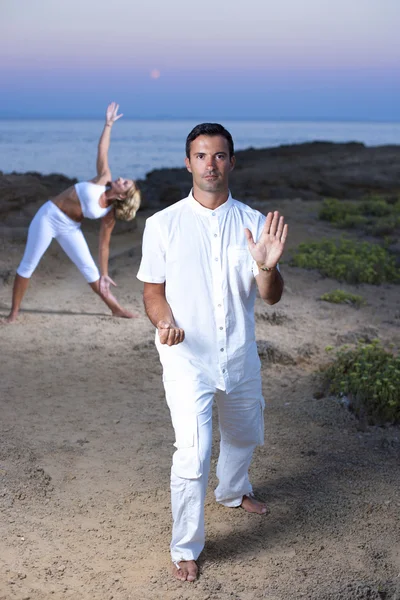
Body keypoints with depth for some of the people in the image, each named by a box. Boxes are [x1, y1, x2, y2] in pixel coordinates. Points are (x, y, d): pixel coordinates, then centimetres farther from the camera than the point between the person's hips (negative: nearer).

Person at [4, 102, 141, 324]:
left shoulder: (110, 215, -7)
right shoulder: (104, 179, -12)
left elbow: (104, 244, -1)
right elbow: (102, 150, -9)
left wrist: (104, 274, -2)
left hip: (70, 228, 3)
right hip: (49, 216, -2)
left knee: (89, 268, 1)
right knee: (28, 265, -1)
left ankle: (115, 308, 10)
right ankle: (14, 312, 7)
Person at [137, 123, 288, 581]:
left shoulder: (253, 222, -4)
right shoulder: (163, 224, -9)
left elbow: (271, 297, -5)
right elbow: (153, 291, -2)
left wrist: (266, 267, -27)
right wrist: (164, 323, -23)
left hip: (240, 355, 4)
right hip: (187, 359, -4)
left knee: (244, 435, 24)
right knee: (193, 454, -14)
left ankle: (233, 491, 56)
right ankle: (185, 548, 7)